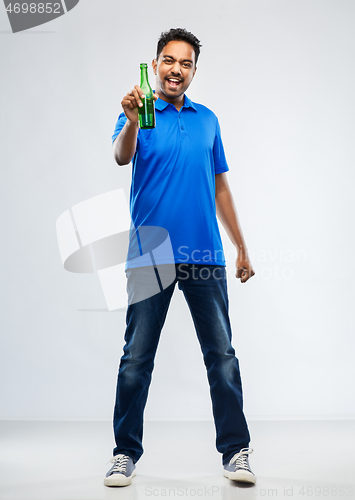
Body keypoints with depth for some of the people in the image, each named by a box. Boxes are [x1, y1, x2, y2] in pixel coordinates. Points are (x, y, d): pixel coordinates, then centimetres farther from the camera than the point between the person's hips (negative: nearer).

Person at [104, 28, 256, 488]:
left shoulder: (208, 120, 15)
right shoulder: (140, 114, 3)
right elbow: (122, 156, -19)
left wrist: (241, 247, 15)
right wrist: (131, 121, -40)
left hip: (204, 256, 3)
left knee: (221, 354, 3)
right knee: (136, 358, 2)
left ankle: (235, 451, 12)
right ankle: (126, 453, 15)